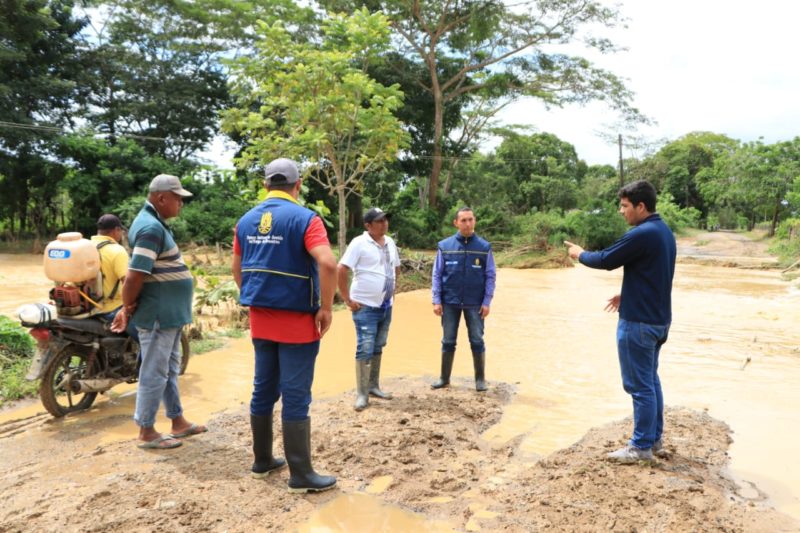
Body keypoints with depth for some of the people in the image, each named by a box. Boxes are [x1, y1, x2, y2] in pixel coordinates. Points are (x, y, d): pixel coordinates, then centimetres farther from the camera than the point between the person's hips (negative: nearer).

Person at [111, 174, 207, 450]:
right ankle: (146, 432, 14)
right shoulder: (151, 228, -20)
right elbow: (134, 276, -25)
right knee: (154, 373, 1)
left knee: (170, 370, 18)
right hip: (158, 315, -10)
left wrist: (128, 307, 12)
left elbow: (135, 275, 16)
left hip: (168, 313, 10)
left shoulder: (154, 222, 13)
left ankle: (178, 422, 30)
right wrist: (128, 308, -10)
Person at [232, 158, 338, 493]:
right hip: (297, 321, -6)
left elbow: (236, 269, 14)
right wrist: (326, 308, -16)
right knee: (296, 397, 0)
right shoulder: (304, 219, -12)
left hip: (260, 320, 6)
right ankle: (301, 475, 9)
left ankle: (262, 461, 30)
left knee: (264, 390, 16)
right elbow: (327, 263, -26)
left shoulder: (246, 221, 8)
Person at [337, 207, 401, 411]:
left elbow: (396, 268, 24)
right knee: (365, 349, -5)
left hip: (386, 306, 7)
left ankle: (373, 386, 28)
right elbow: (341, 270, -18)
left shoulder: (390, 243, 9)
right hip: (365, 307, -7)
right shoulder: (359, 243, -13)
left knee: (378, 348, 15)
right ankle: (361, 394, 3)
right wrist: (347, 300, -17)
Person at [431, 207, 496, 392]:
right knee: (448, 341, 10)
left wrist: (487, 302, -6)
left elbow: (491, 276, 1)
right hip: (450, 302, 1)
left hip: (475, 304, 0)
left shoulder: (484, 247, -1)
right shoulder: (444, 246, -1)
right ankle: (444, 378, 22)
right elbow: (437, 275, 2)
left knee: (477, 341, 5)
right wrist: (436, 301, -4)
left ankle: (480, 379, 18)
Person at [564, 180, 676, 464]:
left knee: (639, 385, 0)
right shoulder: (663, 231, 10)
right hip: (658, 318, 10)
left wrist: (580, 254, 4)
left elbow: (606, 260, -14)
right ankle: (654, 438, 29)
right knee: (650, 380, 19)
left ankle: (641, 446, 11)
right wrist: (626, 294, 21)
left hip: (638, 321, -10)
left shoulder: (642, 234, -22)